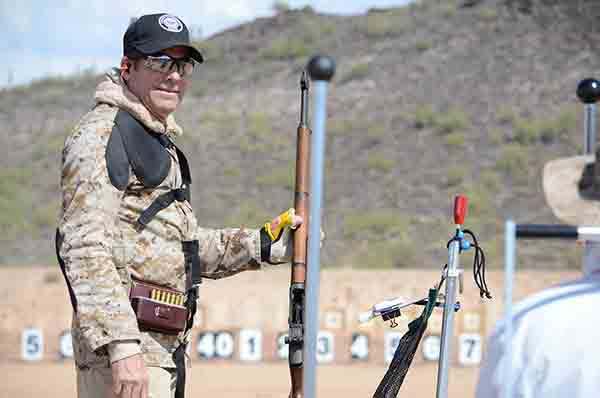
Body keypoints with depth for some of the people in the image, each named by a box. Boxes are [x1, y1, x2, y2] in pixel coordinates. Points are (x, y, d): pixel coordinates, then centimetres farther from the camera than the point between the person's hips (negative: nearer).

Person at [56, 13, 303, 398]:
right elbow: (86, 247, -20)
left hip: (167, 346, 10)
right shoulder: (102, 134, -10)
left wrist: (262, 244, 15)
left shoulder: (162, 143, 23)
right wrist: (121, 345, -28)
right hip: (124, 342, -10)